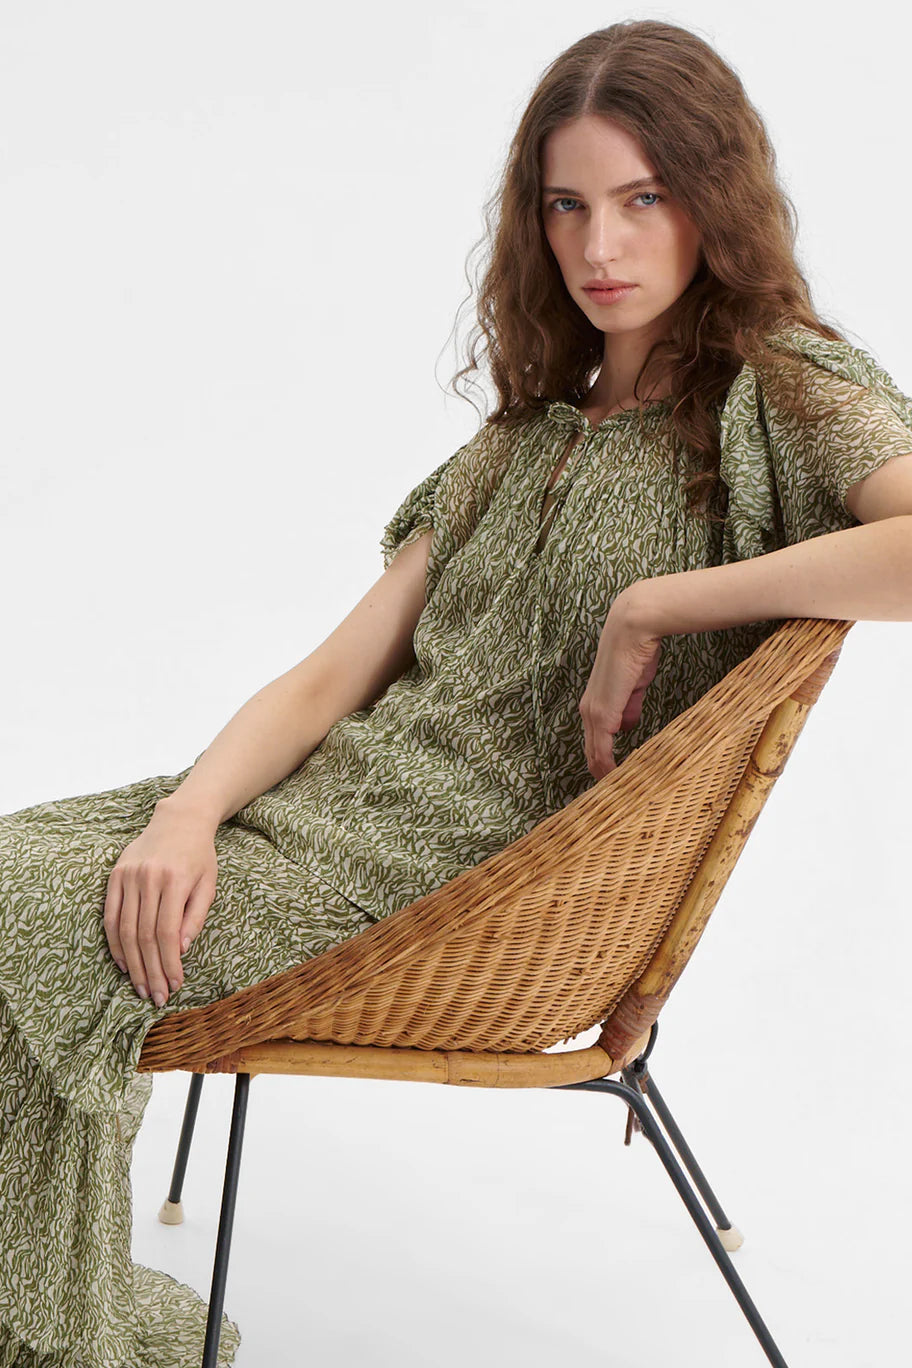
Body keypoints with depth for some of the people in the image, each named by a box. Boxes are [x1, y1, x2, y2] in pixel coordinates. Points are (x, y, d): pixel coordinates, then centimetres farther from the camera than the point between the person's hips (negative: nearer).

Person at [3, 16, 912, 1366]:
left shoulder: (792, 395, -2)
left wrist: (654, 608, -19)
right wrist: (189, 810, -9)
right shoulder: (528, 436, 17)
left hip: (496, 876, -7)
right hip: (340, 799, 7)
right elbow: (333, 676, 10)